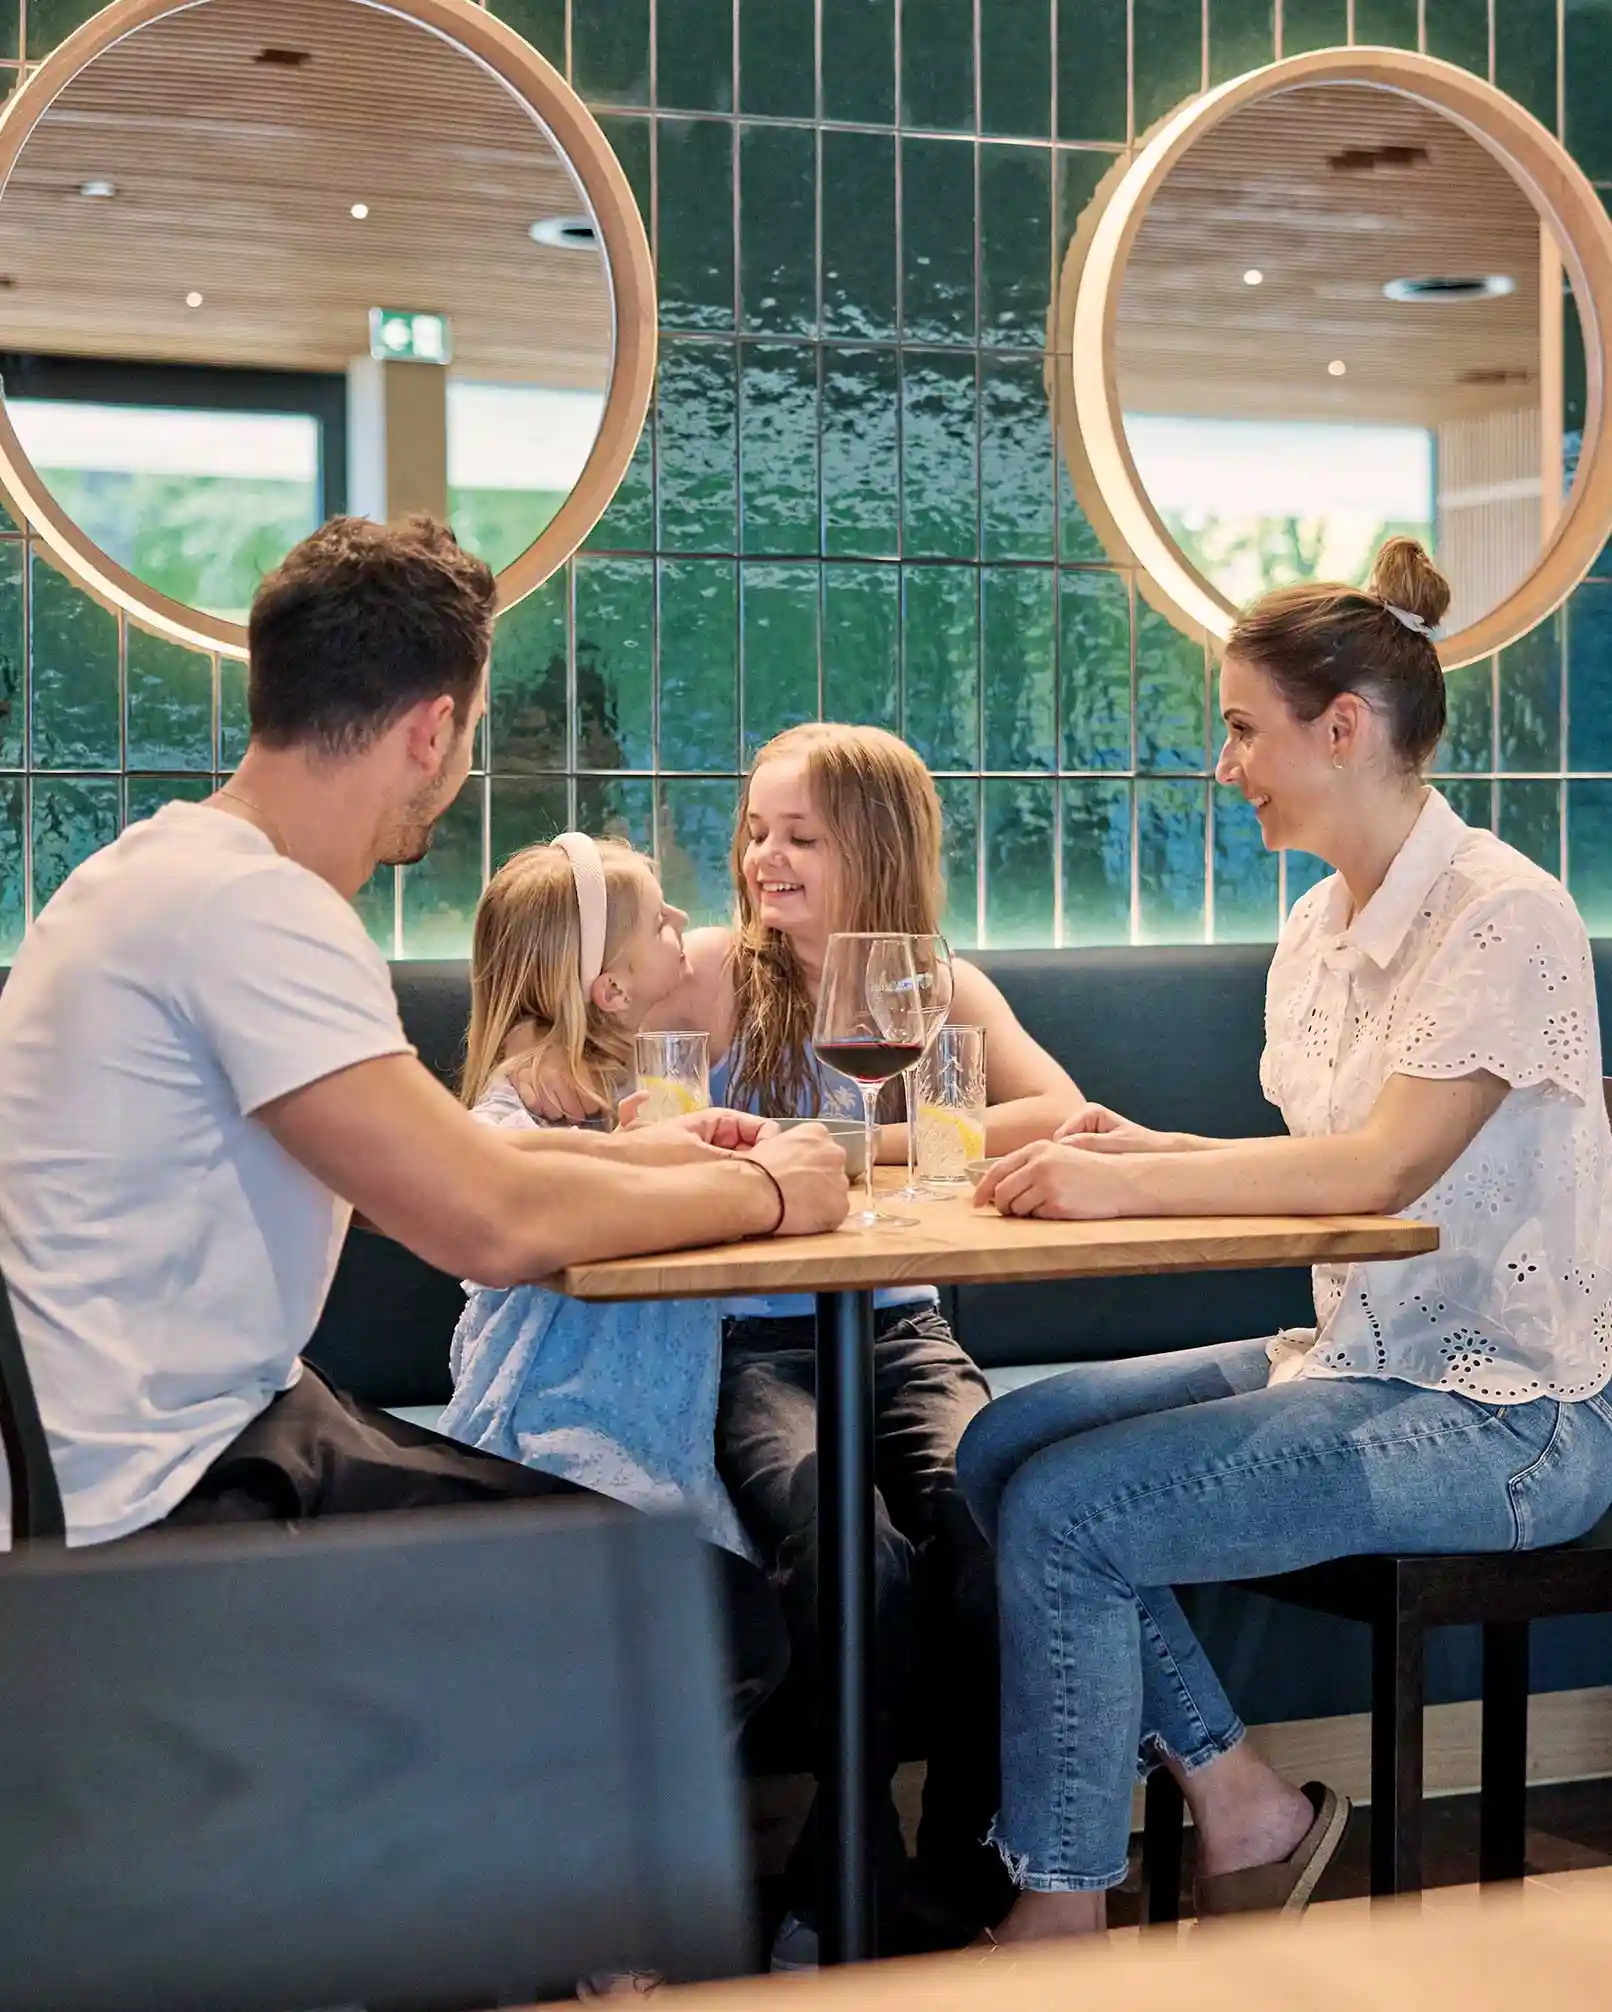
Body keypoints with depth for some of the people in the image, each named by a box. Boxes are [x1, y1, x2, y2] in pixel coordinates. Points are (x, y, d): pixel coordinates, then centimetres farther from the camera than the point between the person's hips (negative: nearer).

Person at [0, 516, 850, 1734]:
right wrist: (760, 1192, -10)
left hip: (209, 1437, 10)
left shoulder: (173, 866, 12)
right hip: (161, 1522, -10)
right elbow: (492, 1225, -26)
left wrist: (632, 1152, 20)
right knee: (726, 1629, -11)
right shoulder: (249, 904, -21)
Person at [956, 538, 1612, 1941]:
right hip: (1357, 1355, 9)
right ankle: (1244, 1809, 4)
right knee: (1002, 1442, -2)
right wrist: (1154, 1151, -5)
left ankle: (1061, 1918, -2)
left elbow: (1383, 1166, -24)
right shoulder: (1320, 927, 11)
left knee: (1061, 1510, -19)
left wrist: (1127, 1185, -25)